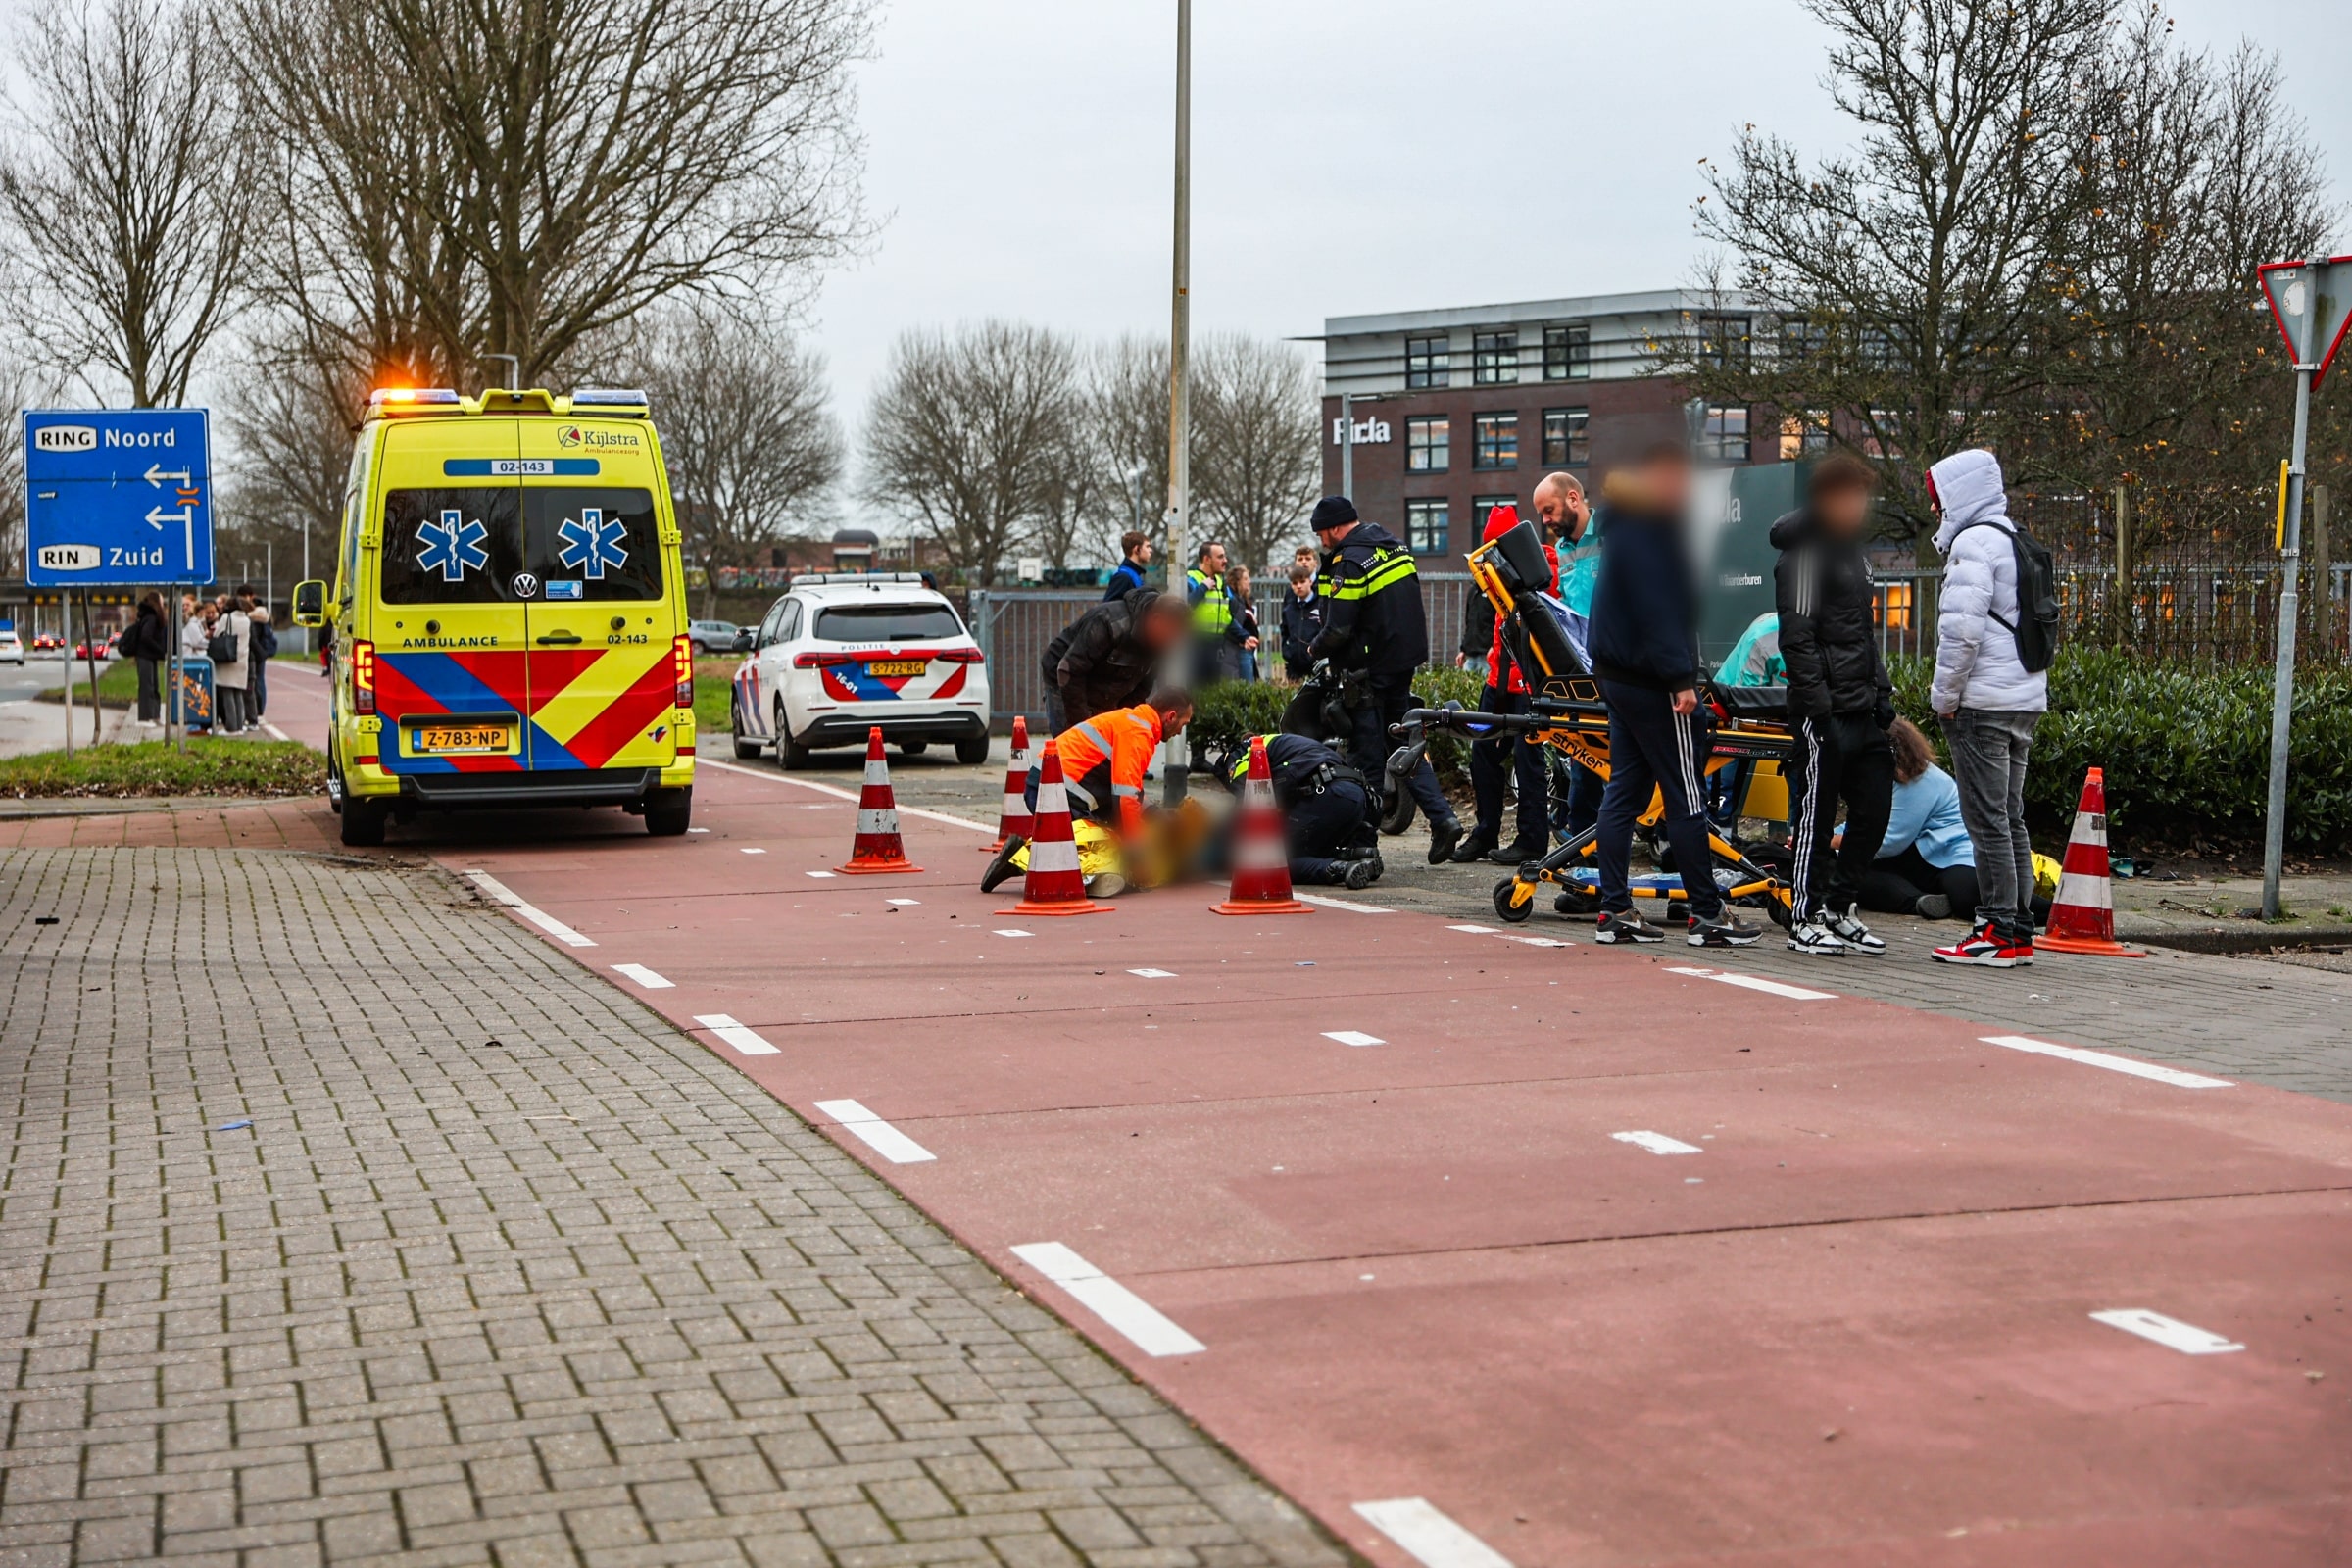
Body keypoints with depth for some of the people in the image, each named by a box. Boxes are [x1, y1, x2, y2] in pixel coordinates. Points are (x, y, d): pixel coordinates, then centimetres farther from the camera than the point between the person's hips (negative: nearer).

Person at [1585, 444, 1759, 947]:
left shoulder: (1628, 524, 17)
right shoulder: (1647, 529, -15)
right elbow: (1657, 609, -21)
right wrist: (1681, 679, -23)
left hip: (1618, 676, 10)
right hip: (1652, 682, -10)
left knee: (1623, 792, 9)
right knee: (1686, 797, -4)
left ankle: (1615, 911, 10)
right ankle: (1707, 914, 0)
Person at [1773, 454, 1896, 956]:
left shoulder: (1851, 548, 18)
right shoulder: (1805, 553, -11)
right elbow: (1796, 638, -16)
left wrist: (1882, 693, 17)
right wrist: (1818, 706, -20)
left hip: (1862, 709, 9)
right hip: (1827, 712, -9)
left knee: (1874, 808, 9)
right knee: (1816, 815, -2)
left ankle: (1840, 909, 20)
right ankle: (1805, 920, 7)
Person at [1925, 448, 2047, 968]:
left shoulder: (1973, 541, -10)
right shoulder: (2018, 542, 19)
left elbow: (1961, 628, -19)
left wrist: (1945, 695, -11)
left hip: (1983, 703, -10)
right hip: (2026, 699, 10)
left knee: (1987, 820, -7)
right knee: (2009, 816, 12)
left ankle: (1998, 933, -7)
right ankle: (2019, 930, 15)